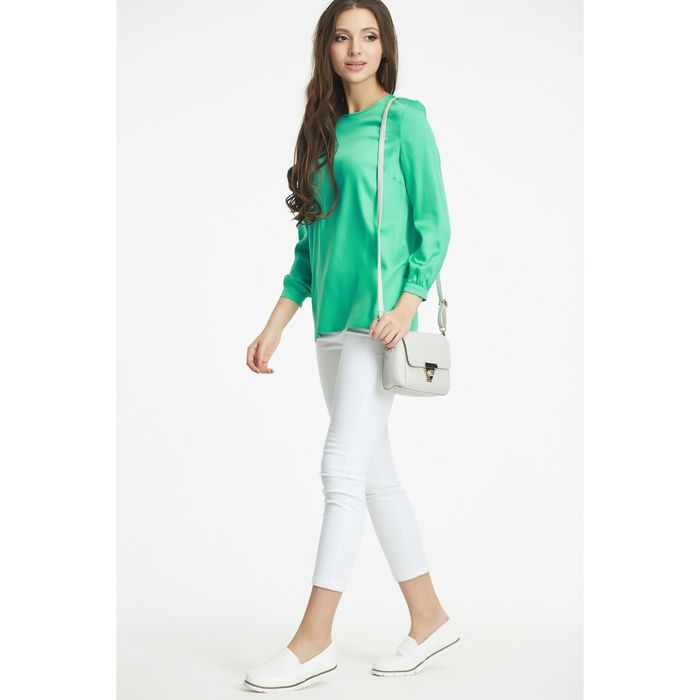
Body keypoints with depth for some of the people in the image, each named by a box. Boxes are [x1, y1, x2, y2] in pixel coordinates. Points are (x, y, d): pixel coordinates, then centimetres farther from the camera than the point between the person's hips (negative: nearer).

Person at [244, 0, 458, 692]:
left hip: (380, 313, -7)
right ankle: (429, 619, 20)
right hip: (333, 323, 7)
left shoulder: (404, 119, 0)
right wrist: (275, 325, 14)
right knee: (376, 474, 9)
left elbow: (434, 224, -6)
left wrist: (407, 305, -18)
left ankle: (314, 640, -2)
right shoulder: (324, 131, 18)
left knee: (343, 467, -9)